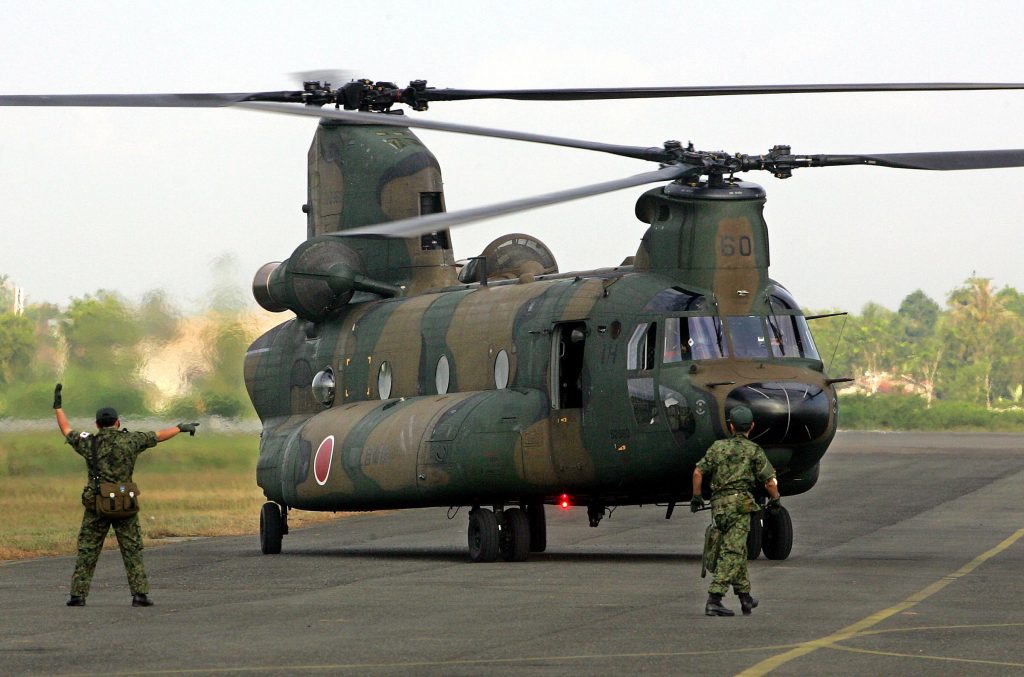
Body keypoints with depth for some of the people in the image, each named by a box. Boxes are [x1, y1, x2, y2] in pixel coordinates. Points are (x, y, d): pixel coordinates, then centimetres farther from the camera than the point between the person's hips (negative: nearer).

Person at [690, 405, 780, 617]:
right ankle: (714, 599, -20)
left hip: (718, 504, 5)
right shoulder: (754, 450, 2)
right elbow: (769, 481, -1)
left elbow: (698, 472, 5)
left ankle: (745, 597, 25)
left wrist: (696, 497, 17)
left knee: (738, 551, 19)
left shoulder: (718, 447, 11)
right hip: (740, 502, -5)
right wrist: (775, 499, 18)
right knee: (732, 552, -9)